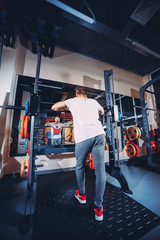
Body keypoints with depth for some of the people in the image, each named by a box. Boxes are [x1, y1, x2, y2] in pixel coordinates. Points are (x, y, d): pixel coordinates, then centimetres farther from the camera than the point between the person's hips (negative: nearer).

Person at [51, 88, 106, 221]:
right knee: (100, 169, 8)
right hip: (99, 134, 4)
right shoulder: (94, 102, 28)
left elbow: (54, 107, 21)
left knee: (80, 167, 19)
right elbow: (102, 112, 45)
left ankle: (81, 195, 38)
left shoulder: (73, 101, 19)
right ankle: (98, 207, 20)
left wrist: (67, 108, 36)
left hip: (83, 136, -3)